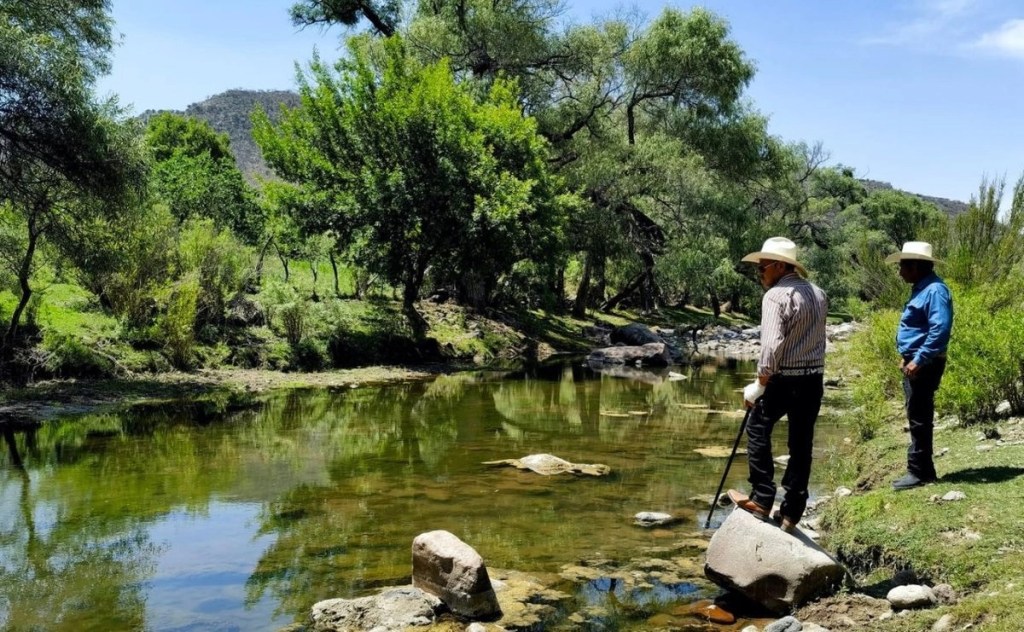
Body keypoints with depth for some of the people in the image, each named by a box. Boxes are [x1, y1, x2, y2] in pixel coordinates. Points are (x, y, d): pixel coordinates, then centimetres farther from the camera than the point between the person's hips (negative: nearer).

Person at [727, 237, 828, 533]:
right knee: (801, 444, 10)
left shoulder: (775, 296, -14)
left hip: (785, 378, -7)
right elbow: (815, 338, 12)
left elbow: (772, 346, -22)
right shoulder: (818, 293, 10)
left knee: (758, 428, 13)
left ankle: (761, 499, 10)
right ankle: (791, 513, 15)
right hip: (814, 378, 7)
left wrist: (759, 385, -17)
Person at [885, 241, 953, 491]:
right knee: (917, 418, 14)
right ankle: (923, 470, 21)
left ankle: (918, 472, 2)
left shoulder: (935, 290, -18)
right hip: (915, 362, 10)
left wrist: (919, 360, -26)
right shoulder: (921, 289, 15)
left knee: (919, 419, -4)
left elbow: (940, 329, -26)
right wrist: (907, 357, 20)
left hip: (924, 365, -10)